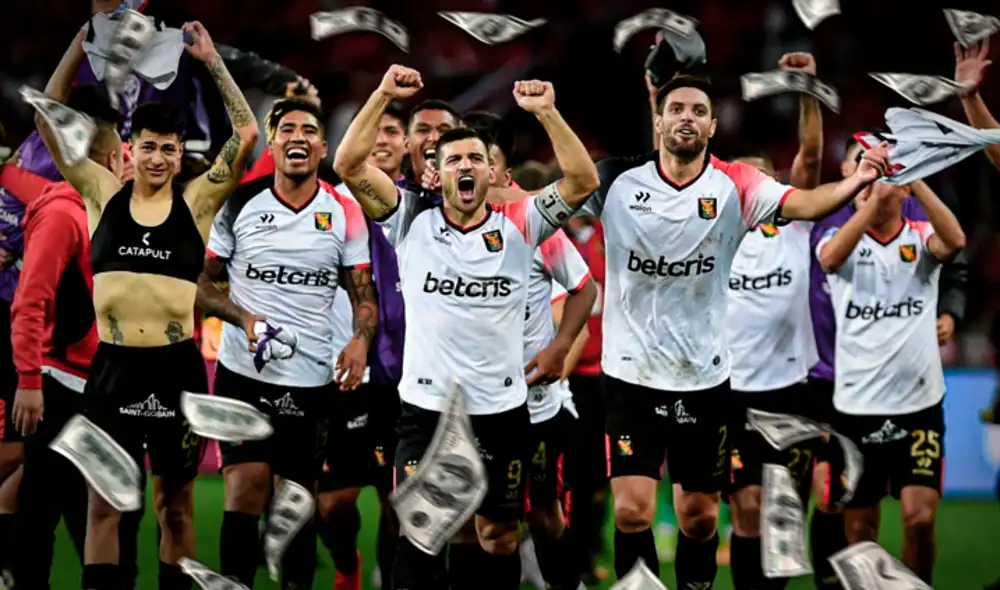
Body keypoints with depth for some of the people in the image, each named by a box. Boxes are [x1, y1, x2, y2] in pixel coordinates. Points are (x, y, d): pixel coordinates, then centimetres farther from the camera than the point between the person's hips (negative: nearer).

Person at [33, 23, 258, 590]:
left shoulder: (198, 201, 1)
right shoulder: (104, 194, 4)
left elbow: (247, 133, -6)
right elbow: (48, 118, 1)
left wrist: (213, 62, -8)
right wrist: (82, 44, -6)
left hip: (177, 368, 0)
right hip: (113, 367, 1)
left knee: (175, 505, 9)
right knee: (104, 502, 3)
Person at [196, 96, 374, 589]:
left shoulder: (345, 214, 3)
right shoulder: (238, 204, 0)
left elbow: (362, 292, 6)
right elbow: (200, 282, 3)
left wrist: (361, 339, -14)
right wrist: (243, 318, -14)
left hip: (313, 378, 1)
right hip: (244, 371, -1)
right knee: (246, 486, -11)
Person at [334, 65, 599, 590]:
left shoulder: (518, 226, 1)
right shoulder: (412, 223, 0)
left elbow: (583, 181, -10)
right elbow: (348, 164, -8)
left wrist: (546, 112, -18)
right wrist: (383, 97, -15)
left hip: (502, 411, 1)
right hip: (426, 409, -1)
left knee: (499, 537, 11)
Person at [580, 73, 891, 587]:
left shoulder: (735, 186, -7)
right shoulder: (617, 179, -6)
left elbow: (804, 203, -21)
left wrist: (856, 181, -42)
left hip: (704, 377, 1)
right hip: (631, 374, -1)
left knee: (699, 516, 11)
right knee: (633, 511, -9)